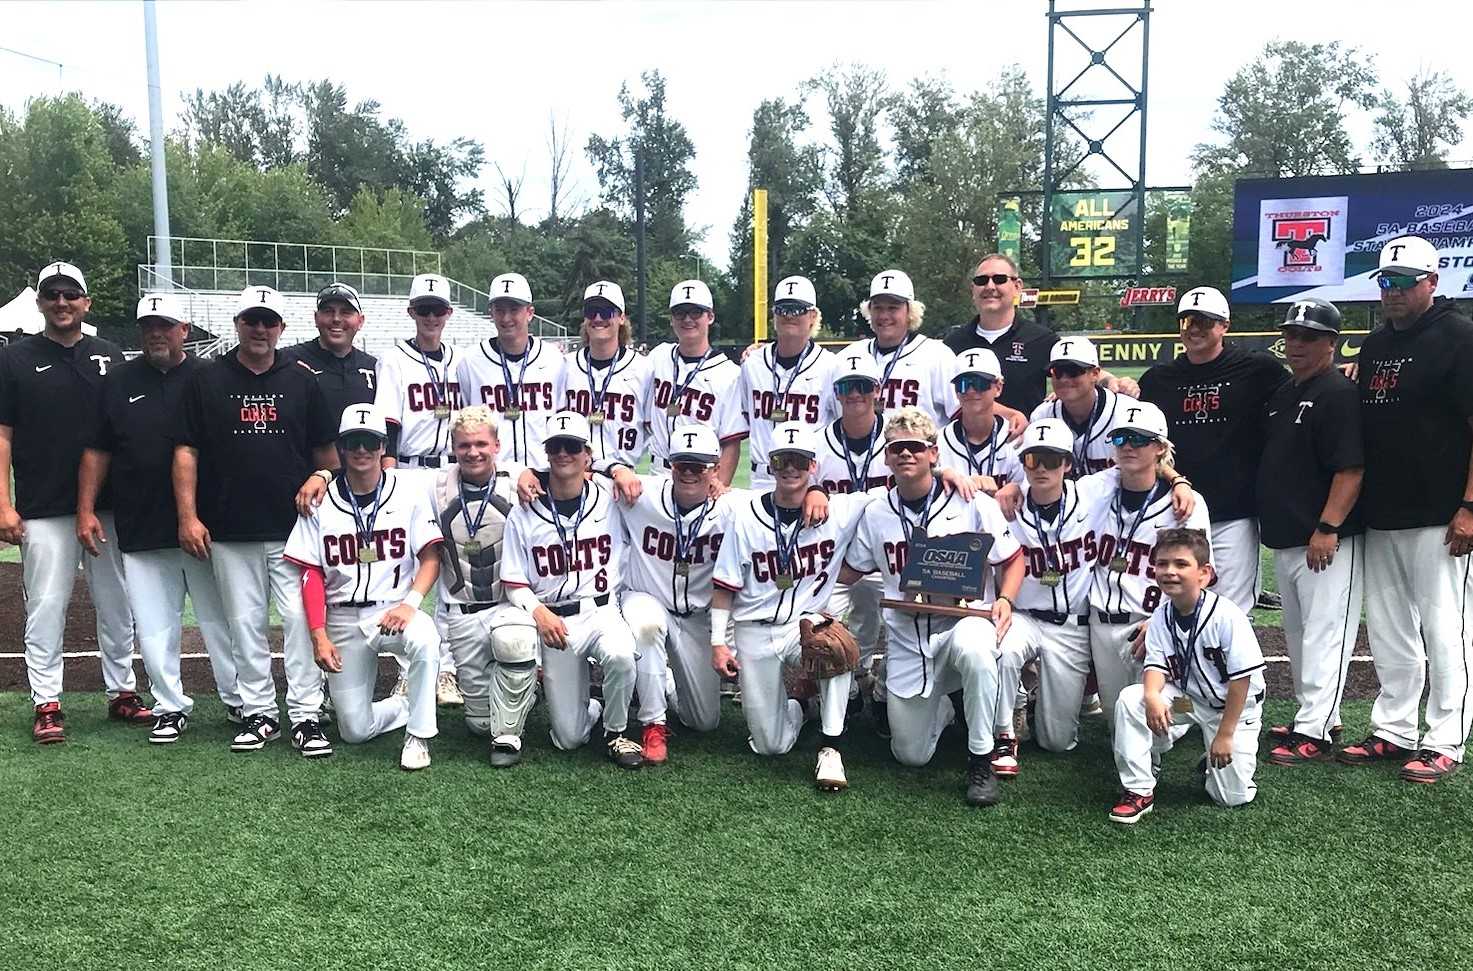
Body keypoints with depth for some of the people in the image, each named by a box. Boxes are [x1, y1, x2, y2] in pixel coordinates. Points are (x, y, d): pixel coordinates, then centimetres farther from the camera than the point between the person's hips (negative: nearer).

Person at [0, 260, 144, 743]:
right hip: (43, 509, -3)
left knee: (117, 604, 9)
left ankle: (122, 693, 20)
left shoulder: (110, 356, 10)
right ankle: (46, 705, 9)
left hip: (109, 507, 3)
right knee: (46, 607, 0)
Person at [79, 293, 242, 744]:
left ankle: (239, 700, 16)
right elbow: (97, 450, 10)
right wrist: (86, 509, 2)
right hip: (141, 532, 2)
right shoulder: (118, 381, 9)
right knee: (154, 627, 5)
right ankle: (171, 707, 18)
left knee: (221, 618, 4)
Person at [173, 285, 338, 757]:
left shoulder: (302, 381, 8)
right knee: (245, 624, 6)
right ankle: (258, 714, 16)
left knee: (300, 618, -6)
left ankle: (306, 716, 0)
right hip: (231, 530, 1)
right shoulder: (207, 381, 6)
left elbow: (325, 451, 10)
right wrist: (188, 517, -5)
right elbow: (186, 451, 4)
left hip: (295, 527, 0)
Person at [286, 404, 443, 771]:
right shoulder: (321, 501, 1)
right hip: (344, 620, 2)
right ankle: (407, 705, 31)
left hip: (395, 610, -2)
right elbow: (311, 575, 3)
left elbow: (430, 558, -5)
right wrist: (319, 636, -6)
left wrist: (410, 602, -22)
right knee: (355, 730, -1)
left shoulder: (408, 489, -4)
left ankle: (418, 735, -19)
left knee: (425, 640, -38)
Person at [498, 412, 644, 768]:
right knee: (569, 738, -2)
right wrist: (538, 612, -18)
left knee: (620, 656, -37)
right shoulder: (523, 515, -1)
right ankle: (588, 709, 36)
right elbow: (514, 585, -1)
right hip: (555, 621, 0)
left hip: (603, 611, 0)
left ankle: (615, 733, -8)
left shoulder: (611, 500, -1)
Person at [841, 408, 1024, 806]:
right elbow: (849, 571, 17)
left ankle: (981, 761, -21)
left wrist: (1004, 600, -16)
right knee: (911, 755, 4)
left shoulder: (972, 503, -3)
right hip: (906, 635, 3)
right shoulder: (876, 515, 6)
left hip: (962, 619, -3)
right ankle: (941, 708, 40)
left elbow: (1013, 560, 2)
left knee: (975, 649, -42)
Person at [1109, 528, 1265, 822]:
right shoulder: (1160, 618, -8)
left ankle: (1216, 756, 26)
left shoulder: (1226, 615, -24)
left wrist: (1225, 734, -18)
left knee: (1233, 796, -9)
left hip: (1234, 706, -4)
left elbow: (1242, 678, -21)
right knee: (1130, 700, -24)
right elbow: (1157, 665, -10)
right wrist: (1152, 695, -35)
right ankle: (1139, 790, -14)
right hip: (1187, 697, 4)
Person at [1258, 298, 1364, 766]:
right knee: (1299, 634, 16)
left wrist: (1327, 528, -24)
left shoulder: (1338, 394, -12)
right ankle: (1316, 718, 27)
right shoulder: (1282, 395, 15)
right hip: (1284, 539, 10)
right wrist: (1267, 521, 18)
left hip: (1326, 541, -10)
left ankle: (1315, 732, -5)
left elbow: (1351, 469, -20)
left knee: (1324, 635, -7)